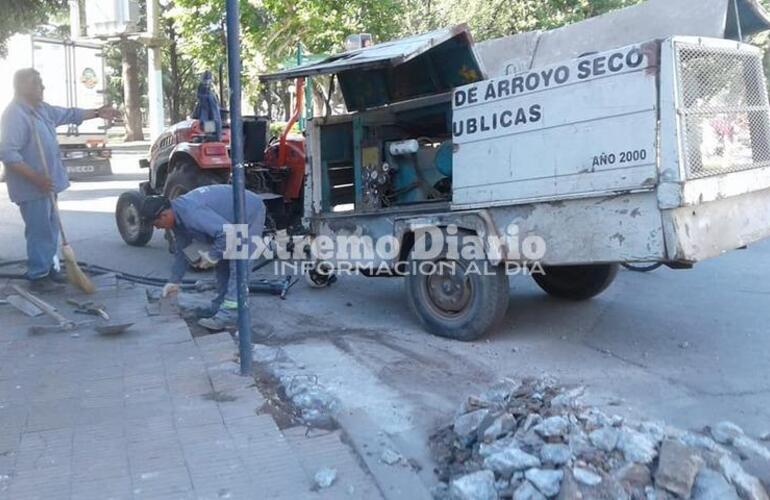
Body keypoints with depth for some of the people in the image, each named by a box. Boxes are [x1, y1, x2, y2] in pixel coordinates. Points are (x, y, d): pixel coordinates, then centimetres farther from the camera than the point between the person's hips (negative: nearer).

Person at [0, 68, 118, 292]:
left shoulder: (41, 109, 10)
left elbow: (70, 114, 25)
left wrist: (98, 113, 25)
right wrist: (36, 178, -27)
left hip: (45, 184, 10)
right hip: (32, 187, -10)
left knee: (50, 229, 16)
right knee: (39, 231, -5)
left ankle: (48, 269, 28)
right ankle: (37, 277, 4)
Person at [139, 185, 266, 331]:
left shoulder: (192, 213, -32)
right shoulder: (176, 216, 1)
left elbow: (227, 233, -35)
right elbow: (182, 250, 13)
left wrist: (212, 255, -21)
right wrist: (174, 280, 15)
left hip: (251, 213, -10)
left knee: (237, 264, -15)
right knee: (222, 262, 13)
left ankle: (229, 314, -14)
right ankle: (220, 305, 22)